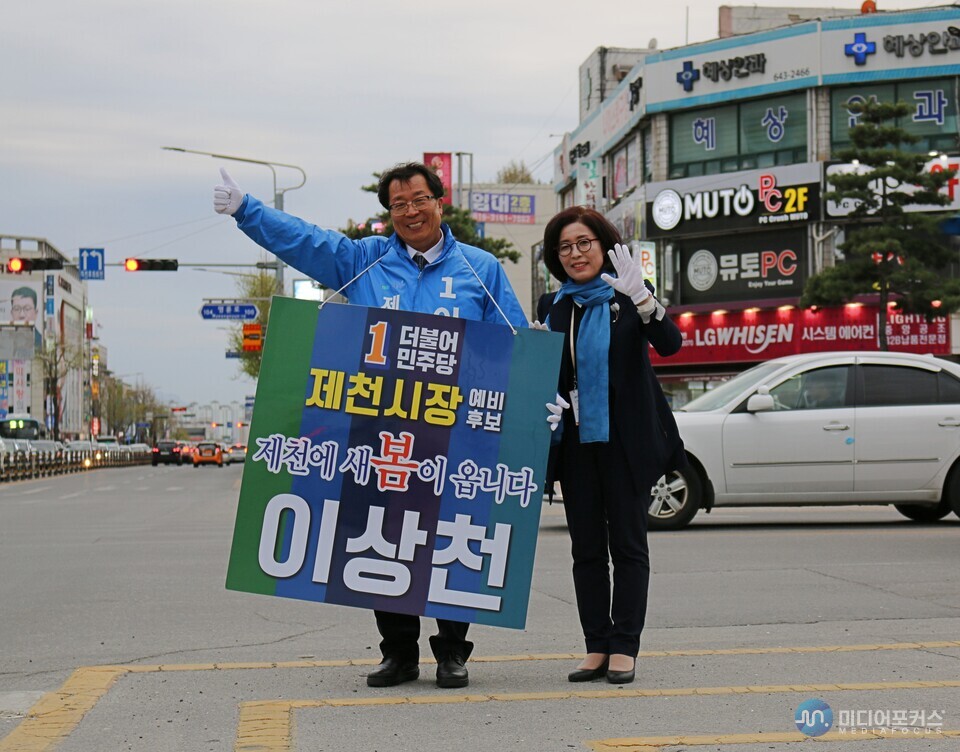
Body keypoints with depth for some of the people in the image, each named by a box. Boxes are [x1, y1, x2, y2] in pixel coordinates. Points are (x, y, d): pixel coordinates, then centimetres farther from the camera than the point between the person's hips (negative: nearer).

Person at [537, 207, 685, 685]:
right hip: (575, 441, 4)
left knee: (628, 543, 0)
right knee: (586, 547, 6)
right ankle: (596, 649, 10)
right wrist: (546, 405, -6)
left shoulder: (627, 298, -1)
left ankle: (624, 648, 3)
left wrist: (640, 296, -31)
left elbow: (670, 344, -16)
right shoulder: (552, 307, 10)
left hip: (624, 441, -4)